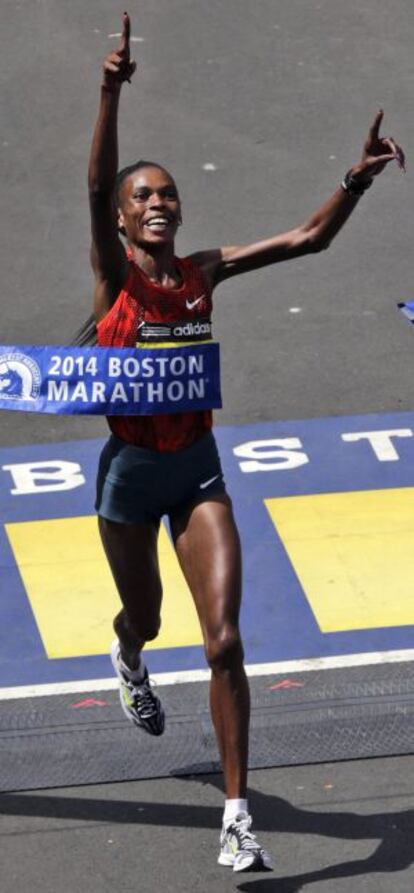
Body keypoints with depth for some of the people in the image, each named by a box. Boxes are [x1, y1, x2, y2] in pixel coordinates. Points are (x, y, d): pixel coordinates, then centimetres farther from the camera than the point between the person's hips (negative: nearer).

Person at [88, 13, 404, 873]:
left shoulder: (204, 271, 1)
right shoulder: (113, 273, -9)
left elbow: (307, 239, -2)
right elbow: (96, 183, -26)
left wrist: (357, 180, -18)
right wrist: (111, 95, -41)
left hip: (198, 470, 2)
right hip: (130, 471, -2)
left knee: (225, 642, -10)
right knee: (146, 618, 20)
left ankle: (238, 814, -6)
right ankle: (128, 658, 62)